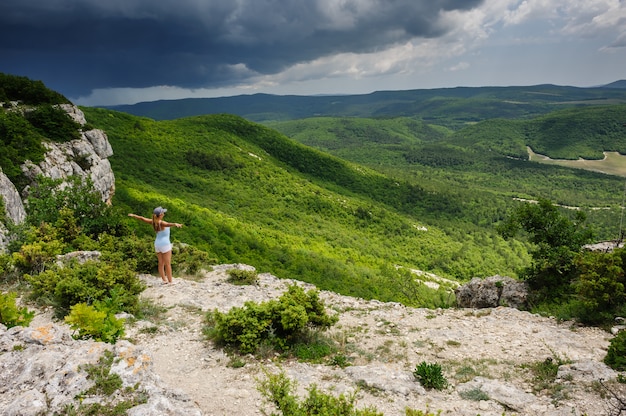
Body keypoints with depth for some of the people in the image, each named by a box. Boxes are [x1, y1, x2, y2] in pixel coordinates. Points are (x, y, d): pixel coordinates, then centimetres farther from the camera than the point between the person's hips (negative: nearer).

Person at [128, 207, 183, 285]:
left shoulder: (153, 222, 0)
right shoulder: (161, 223, -21)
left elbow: (142, 218, 14)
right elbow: (168, 224, -45)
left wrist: (133, 215, 32)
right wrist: (175, 224, -66)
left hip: (157, 244, 8)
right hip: (165, 244, -7)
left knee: (161, 263, 11)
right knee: (168, 263, -2)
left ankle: (164, 280, 16)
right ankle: (170, 281, 0)